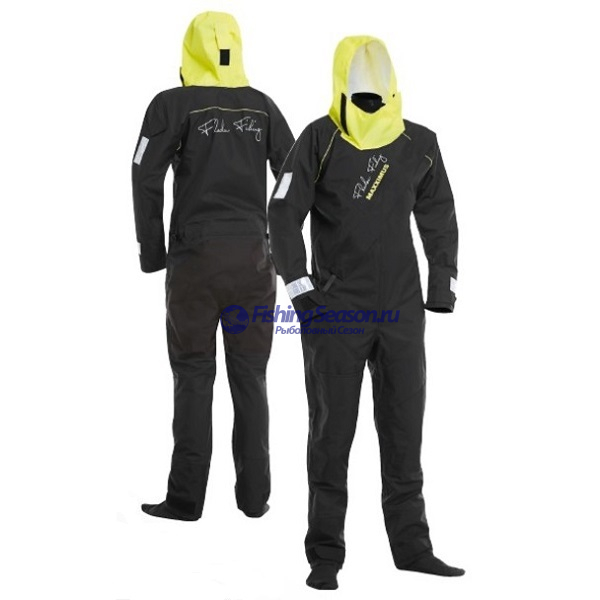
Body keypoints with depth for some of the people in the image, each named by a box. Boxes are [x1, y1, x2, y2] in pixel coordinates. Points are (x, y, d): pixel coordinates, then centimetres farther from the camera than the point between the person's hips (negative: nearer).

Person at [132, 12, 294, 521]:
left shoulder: (173, 105, -2)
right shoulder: (262, 106, 8)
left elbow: (147, 179, -8)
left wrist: (152, 250, 1)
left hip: (196, 256, -3)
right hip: (254, 256, 3)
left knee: (194, 378, 3)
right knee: (250, 378, 9)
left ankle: (186, 498, 4)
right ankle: (254, 495, 12)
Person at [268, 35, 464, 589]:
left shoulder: (419, 145, 5)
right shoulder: (320, 140, -6)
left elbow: (438, 216, 17)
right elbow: (285, 215, -8)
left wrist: (443, 283, 13)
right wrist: (300, 288, -14)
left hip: (401, 309, 4)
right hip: (335, 311, -3)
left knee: (404, 429, 9)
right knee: (332, 432, 2)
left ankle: (412, 545, 19)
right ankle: (326, 555, 10)